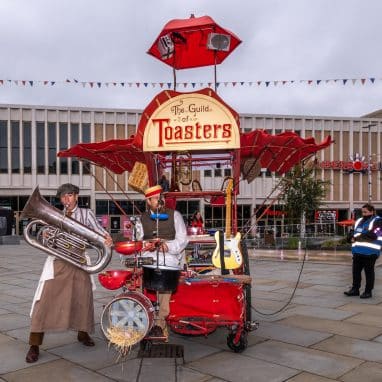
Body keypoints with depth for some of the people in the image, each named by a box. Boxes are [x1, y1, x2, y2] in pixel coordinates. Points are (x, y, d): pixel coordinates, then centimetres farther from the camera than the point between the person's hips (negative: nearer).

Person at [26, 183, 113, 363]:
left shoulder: (85, 213, 6)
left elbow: (98, 230, -3)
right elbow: (47, 238, 12)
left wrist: (107, 238, -24)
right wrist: (46, 237, -12)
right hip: (58, 262, 0)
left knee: (83, 298, 8)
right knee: (45, 300, -7)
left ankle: (83, 333, 32)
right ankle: (34, 345, -1)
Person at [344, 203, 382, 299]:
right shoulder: (359, 221, 19)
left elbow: (373, 235, -16)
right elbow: (354, 233, 27)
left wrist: (359, 237, -12)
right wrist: (353, 238, 4)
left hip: (370, 252, -7)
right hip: (358, 251, 7)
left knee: (369, 272, 1)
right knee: (356, 271, 11)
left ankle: (368, 291, 10)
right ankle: (355, 289, 21)